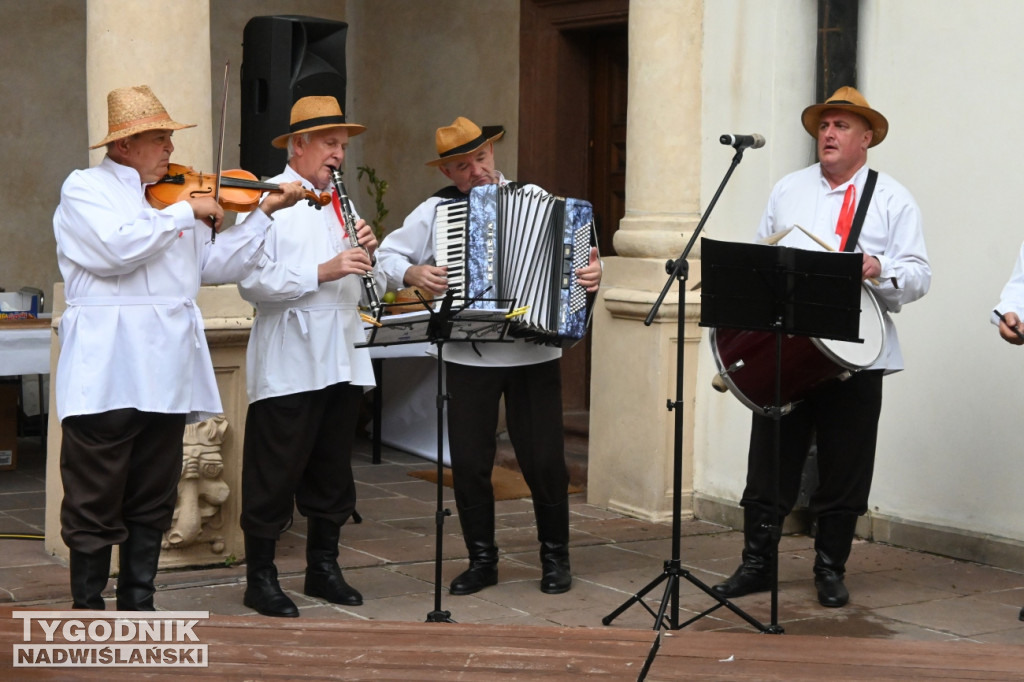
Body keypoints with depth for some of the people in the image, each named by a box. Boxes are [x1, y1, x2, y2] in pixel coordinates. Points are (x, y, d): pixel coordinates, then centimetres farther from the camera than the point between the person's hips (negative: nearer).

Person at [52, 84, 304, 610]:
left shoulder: (174, 195, 17)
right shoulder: (85, 188, -2)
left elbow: (217, 266, 14)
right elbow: (117, 248, -20)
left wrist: (265, 212, 8)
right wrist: (186, 212, -12)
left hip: (167, 375, 6)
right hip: (107, 376, -6)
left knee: (152, 505, 11)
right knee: (94, 508, 1)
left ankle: (138, 607, 20)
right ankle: (88, 614, 10)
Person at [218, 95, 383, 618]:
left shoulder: (343, 206, 17)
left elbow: (374, 287, 17)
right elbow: (253, 282, -17)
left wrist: (368, 254, -3)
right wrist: (323, 271, -24)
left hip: (343, 360, 7)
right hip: (288, 364, -7)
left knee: (332, 471, 13)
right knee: (275, 475, -1)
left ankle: (323, 568, 24)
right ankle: (260, 578, 8)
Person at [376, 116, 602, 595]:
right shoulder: (434, 211, 5)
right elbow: (387, 256, 9)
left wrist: (591, 272, -18)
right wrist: (412, 273, -11)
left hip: (533, 354, -1)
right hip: (469, 355, 1)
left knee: (544, 459, 2)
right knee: (469, 461, 4)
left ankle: (555, 556, 20)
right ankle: (482, 559, 20)